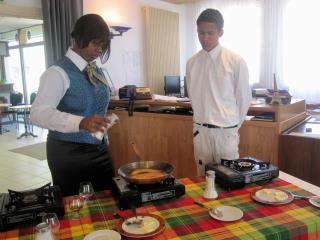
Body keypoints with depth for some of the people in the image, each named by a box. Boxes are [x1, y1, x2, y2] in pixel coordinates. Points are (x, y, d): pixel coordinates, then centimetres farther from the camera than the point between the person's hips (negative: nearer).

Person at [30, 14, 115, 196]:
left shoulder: (96, 69, 5)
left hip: (99, 149, 6)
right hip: (68, 154, -6)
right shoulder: (59, 72, -17)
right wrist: (81, 122, -42)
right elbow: (38, 113, -28)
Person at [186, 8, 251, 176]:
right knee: (203, 177, 14)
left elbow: (244, 98, -2)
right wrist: (204, 118, 13)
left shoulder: (235, 61, -9)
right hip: (200, 130, 3)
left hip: (225, 130, -3)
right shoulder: (192, 62, 1)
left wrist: (234, 126, 6)